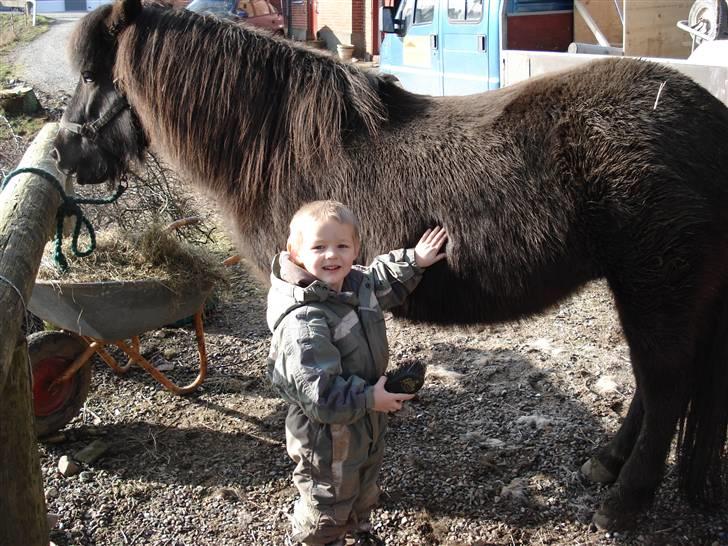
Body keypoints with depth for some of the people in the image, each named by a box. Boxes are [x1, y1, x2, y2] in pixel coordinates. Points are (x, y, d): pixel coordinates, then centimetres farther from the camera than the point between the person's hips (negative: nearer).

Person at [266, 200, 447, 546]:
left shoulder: (359, 283, -7)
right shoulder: (303, 322, -35)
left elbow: (388, 280, 20)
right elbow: (317, 390, -36)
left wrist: (414, 261, 12)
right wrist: (369, 398, -30)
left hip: (368, 426, 9)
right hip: (328, 436, -9)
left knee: (364, 489, 33)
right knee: (328, 506, 14)